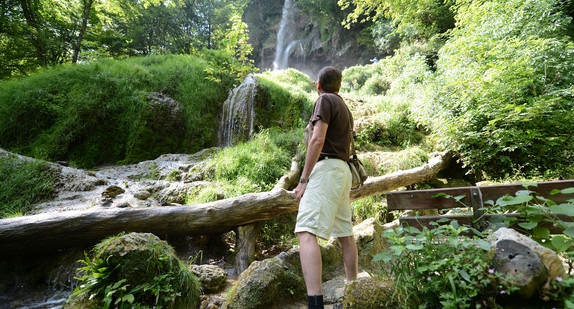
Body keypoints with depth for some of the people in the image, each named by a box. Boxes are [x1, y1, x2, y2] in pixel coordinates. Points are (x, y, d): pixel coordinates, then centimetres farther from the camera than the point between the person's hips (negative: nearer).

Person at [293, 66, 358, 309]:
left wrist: (303, 179, -17)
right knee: (345, 235, 12)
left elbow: (317, 140, -16)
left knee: (306, 232, -20)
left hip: (326, 168, -10)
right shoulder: (345, 108, 25)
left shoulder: (325, 100, -2)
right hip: (342, 170, 10)